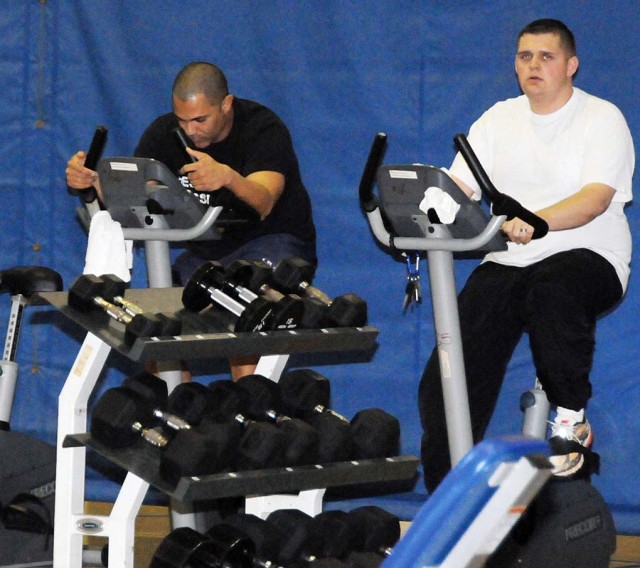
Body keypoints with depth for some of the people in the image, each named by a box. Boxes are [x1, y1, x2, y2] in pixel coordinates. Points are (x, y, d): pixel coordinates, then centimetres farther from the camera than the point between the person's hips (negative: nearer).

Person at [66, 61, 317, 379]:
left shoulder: (264, 129, -18)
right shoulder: (164, 133, -3)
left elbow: (263, 204, -35)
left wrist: (229, 177, -57)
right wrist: (93, 179, -34)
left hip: (272, 241, -5)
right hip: (206, 249, 5)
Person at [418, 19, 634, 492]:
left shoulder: (603, 119, -2)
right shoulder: (499, 120, 14)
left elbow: (596, 198, -18)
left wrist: (538, 221, -37)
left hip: (588, 259, -4)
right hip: (506, 264, 5)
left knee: (552, 288, -41)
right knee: (446, 381, -11)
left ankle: (571, 421, -24)